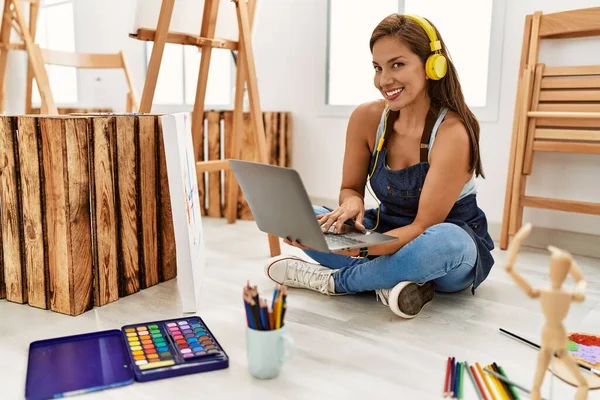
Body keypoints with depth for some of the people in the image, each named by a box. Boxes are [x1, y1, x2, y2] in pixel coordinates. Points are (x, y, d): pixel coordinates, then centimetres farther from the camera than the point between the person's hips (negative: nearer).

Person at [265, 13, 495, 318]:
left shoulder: (451, 132, -24)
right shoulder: (366, 118, -10)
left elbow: (424, 226, -25)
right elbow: (350, 188, 1)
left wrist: (356, 247, -40)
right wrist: (351, 204, -24)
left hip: (450, 251, -3)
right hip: (388, 236, 4)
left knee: (446, 240, -40)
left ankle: (331, 280, -19)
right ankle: (387, 281, -22)